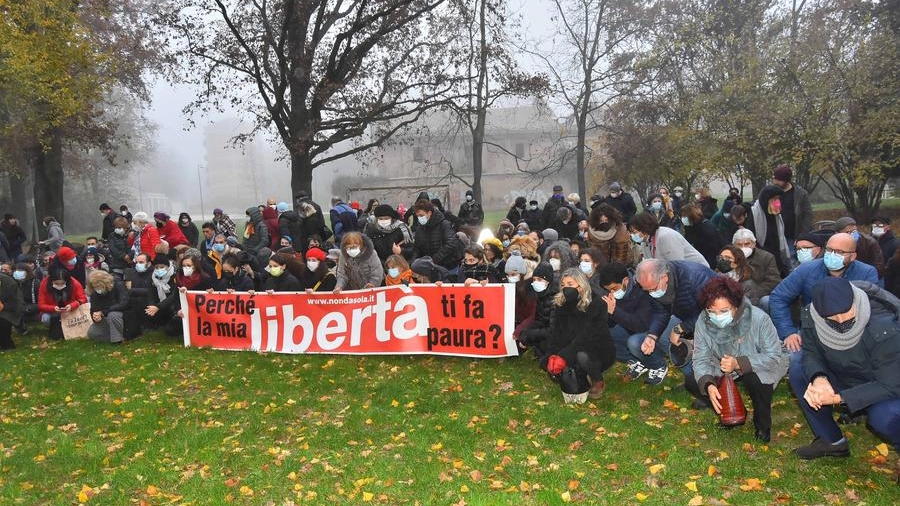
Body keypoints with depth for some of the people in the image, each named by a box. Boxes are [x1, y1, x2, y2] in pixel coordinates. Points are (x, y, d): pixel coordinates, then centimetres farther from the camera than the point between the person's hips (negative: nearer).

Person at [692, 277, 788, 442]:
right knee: (692, 381, -19)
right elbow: (701, 360, -19)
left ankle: (763, 425, -3)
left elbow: (774, 356, -27)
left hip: (758, 368, -3)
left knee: (755, 380, -36)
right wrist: (708, 385, -41)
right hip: (723, 370, 4)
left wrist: (739, 364, -42)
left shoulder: (758, 318, -30)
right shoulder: (703, 322, -21)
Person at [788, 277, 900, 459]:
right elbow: (811, 353, -5)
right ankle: (832, 442, 2)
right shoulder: (813, 320, -19)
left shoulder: (883, 330, -32)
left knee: (883, 417, -36)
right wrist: (818, 378, -30)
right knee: (797, 374, -13)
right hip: (844, 380, 6)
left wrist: (837, 398, -34)